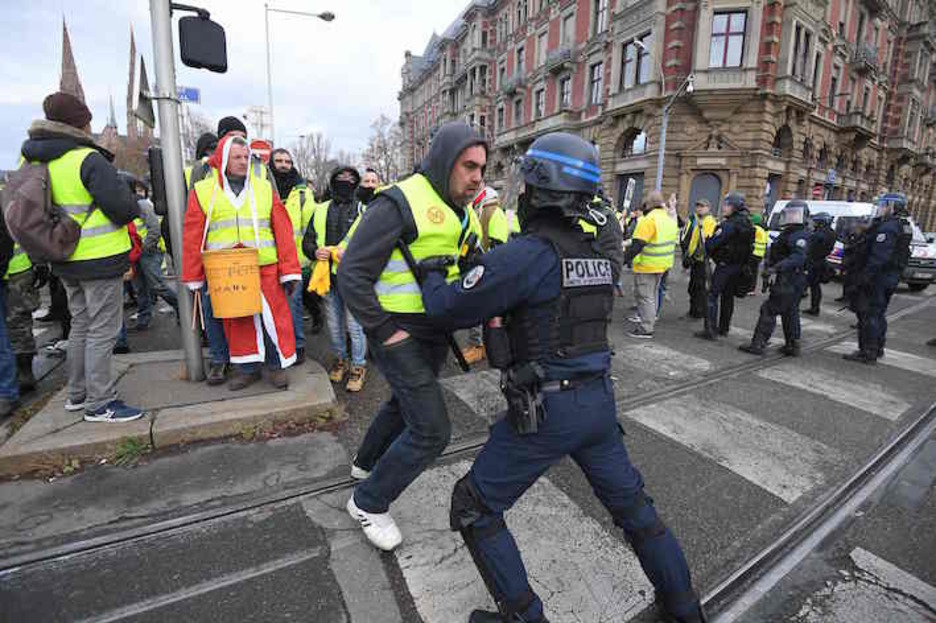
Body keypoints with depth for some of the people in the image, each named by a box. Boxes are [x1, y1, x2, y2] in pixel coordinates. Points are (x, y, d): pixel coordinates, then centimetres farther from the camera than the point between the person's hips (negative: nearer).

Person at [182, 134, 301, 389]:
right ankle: (248, 368, 24)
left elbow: (283, 231, 1)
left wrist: (290, 270, -5)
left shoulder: (264, 188, 7)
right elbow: (192, 238, 7)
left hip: (265, 269, -1)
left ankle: (277, 365, 17)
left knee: (274, 317, 0)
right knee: (237, 322, 9)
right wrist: (193, 277, 5)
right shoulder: (202, 191, 6)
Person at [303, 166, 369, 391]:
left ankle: (358, 366, 16)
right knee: (333, 324, 15)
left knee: (354, 325, 1)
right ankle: (340, 359, 34)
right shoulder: (320, 211, 13)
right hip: (327, 277, 4)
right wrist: (315, 251, -7)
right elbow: (307, 240, 15)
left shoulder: (363, 210, 2)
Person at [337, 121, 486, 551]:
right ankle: (369, 502, 17)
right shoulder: (400, 203, -19)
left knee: (405, 403, 26)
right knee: (431, 430, -8)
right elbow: (352, 275, -21)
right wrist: (387, 332, -20)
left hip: (435, 333, 9)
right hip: (399, 333, -9)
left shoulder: (457, 211, 9)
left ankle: (367, 462, 53)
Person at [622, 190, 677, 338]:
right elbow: (671, 241, 20)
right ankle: (649, 320, 31)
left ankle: (645, 329, 0)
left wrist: (624, 259, -21)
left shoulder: (649, 219, -19)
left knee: (645, 295, -3)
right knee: (653, 293, 20)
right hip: (662, 264, 9)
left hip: (647, 265, -9)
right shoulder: (669, 219, 11)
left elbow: (638, 244, -24)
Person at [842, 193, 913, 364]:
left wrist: (865, 276, -25)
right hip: (891, 278, 10)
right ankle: (877, 349, 28)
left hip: (878, 278, -10)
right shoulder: (904, 227, 16)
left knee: (868, 314, -6)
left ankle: (867, 353, -3)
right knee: (878, 314, 19)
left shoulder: (888, 227, -18)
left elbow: (879, 256, -26)